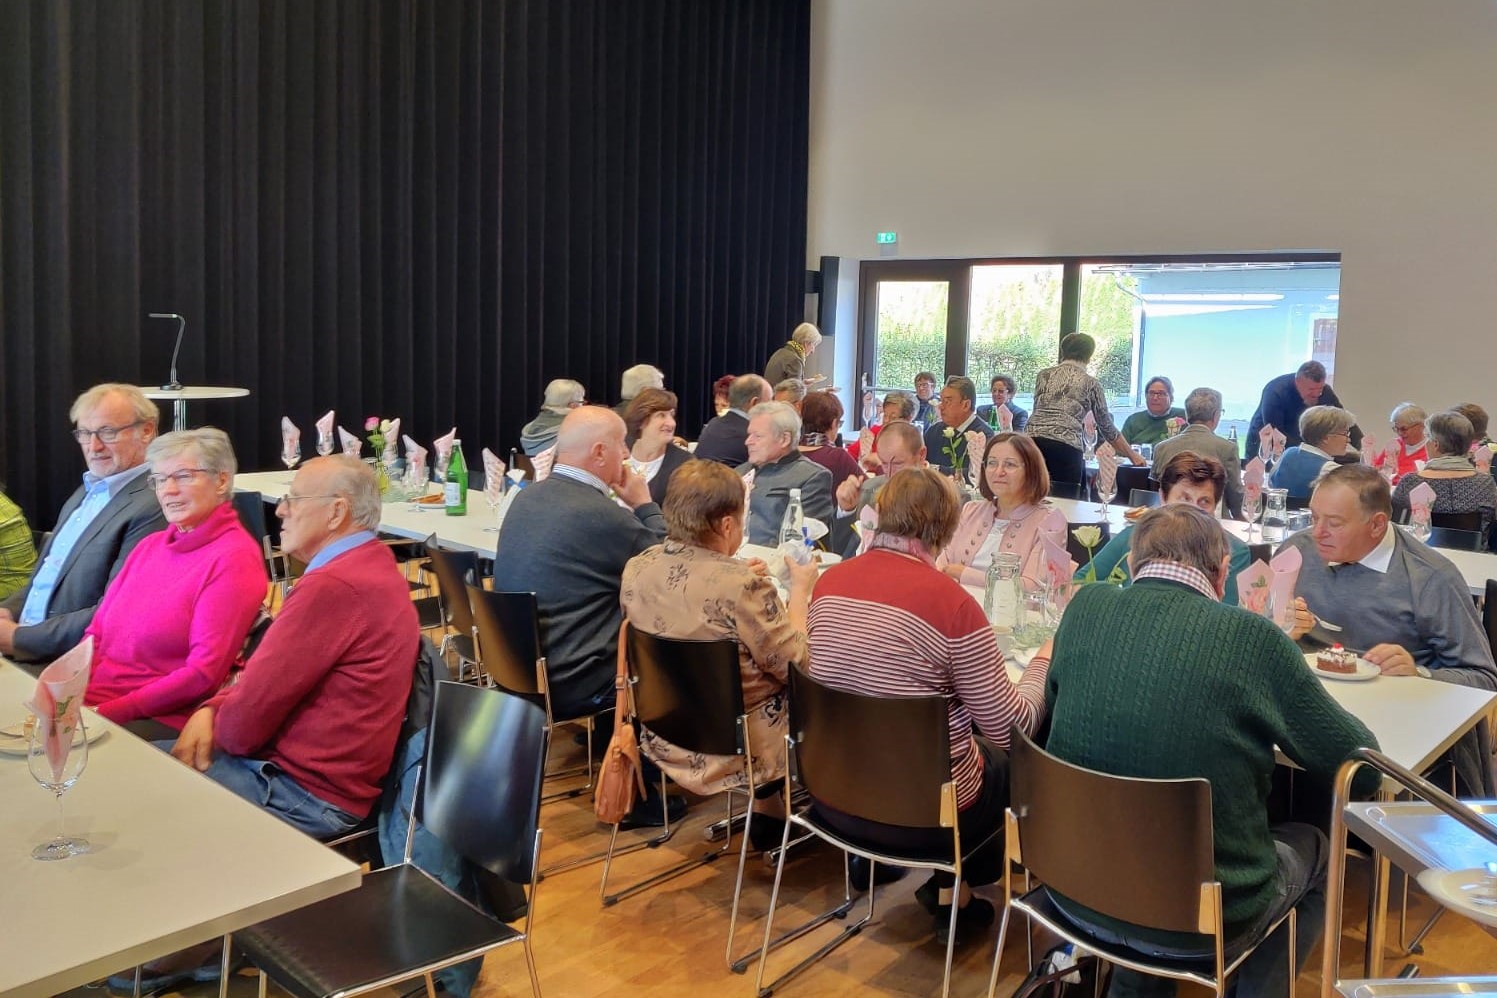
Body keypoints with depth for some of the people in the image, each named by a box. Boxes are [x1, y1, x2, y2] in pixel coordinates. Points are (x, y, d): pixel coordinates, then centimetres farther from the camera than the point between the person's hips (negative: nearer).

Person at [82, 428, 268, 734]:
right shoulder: (150, 545, 17)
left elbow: (204, 673, -14)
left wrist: (108, 711, -16)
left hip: (164, 721, -7)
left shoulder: (235, 559, -9)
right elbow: (96, 634, 17)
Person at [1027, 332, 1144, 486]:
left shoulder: (1043, 375, 19)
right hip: (1066, 446, -3)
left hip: (1033, 438, 3)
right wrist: (1132, 455, 29)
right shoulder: (1090, 383, 12)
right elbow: (1106, 427, 17)